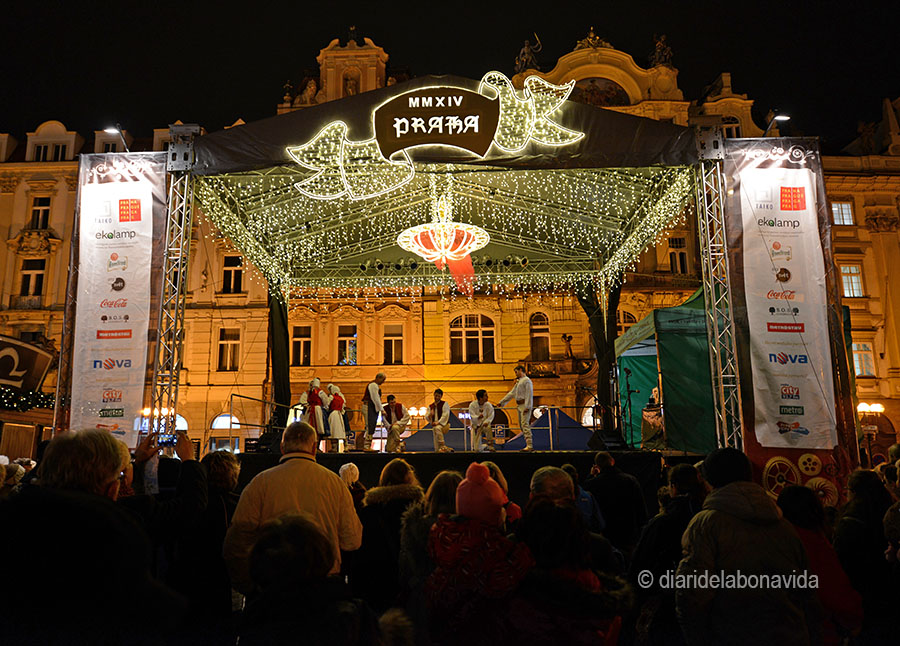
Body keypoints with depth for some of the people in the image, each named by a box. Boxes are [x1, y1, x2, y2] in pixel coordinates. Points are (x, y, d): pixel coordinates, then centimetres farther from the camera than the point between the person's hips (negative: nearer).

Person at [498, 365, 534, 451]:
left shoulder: (527, 380, -7)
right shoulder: (518, 382, 22)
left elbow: (529, 394, -16)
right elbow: (511, 393, 25)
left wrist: (527, 407, -24)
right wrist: (501, 402, 24)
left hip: (525, 405, -10)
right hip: (519, 405, 10)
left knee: (525, 424, -17)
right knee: (521, 425, 8)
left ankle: (529, 446, -21)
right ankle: (529, 444, 11)